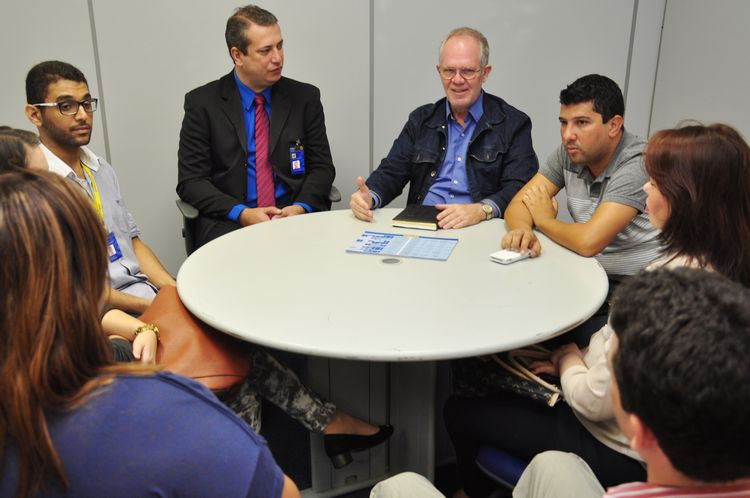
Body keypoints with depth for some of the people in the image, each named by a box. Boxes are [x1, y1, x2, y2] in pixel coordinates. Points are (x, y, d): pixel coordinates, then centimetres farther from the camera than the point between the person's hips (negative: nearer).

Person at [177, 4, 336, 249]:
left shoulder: (305, 97, 6)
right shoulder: (202, 102, 1)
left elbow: (322, 167, 8)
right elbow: (191, 180, -1)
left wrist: (301, 207, -13)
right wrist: (241, 213, -17)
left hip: (296, 217, 2)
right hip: (229, 222, -2)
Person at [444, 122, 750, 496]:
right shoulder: (719, 267, -5)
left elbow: (595, 402, -26)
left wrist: (568, 359, -8)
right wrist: (582, 358, 2)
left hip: (616, 452, -9)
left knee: (460, 410, 6)